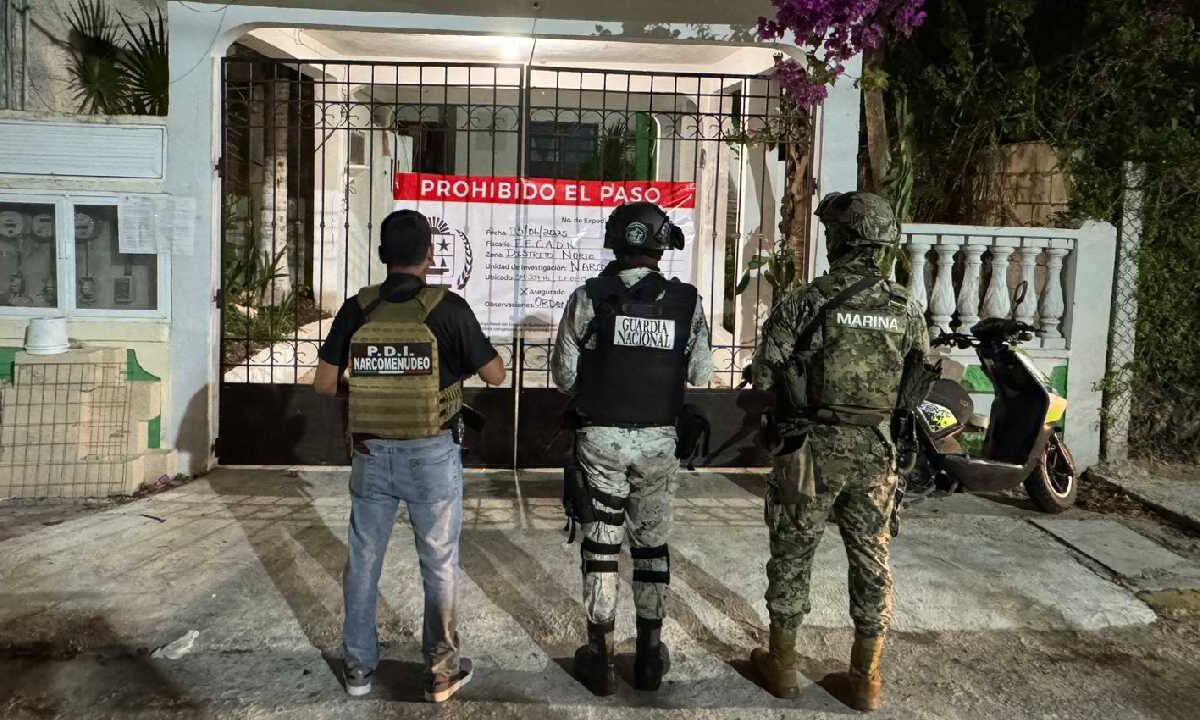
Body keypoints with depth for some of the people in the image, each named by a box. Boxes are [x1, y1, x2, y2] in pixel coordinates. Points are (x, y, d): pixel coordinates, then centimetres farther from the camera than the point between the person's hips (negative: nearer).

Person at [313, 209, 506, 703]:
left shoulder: (357, 309, -4)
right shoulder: (448, 309, -12)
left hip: (370, 453, 3)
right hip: (431, 455, -3)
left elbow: (324, 383, 0)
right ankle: (441, 670, 20)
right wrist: (464, 354, 14)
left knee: (364, 558, 17)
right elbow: (495, 374, -5)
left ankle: (358, 665, 28)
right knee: (439, 563, 11)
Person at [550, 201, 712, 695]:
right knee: (652, 544, 14)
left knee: (601, 544, 9)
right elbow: (700, 373, 1)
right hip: (658, 440, 1)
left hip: (601, 436, -1)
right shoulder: (687, 301, -5)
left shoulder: (589, 297, -9)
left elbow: (564, 372, -5)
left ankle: (601, 658, 16)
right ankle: (650, 656, 24)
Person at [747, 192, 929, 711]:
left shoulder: (806, 302, -12)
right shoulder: (907, 310, 0)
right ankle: (865, 679, 21)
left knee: (793, 555, 12)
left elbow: (764, 375, -11)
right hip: (875, 452, 3)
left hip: (812, 448, -3)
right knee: (871, 561, 12)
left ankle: (782, 664, 24)